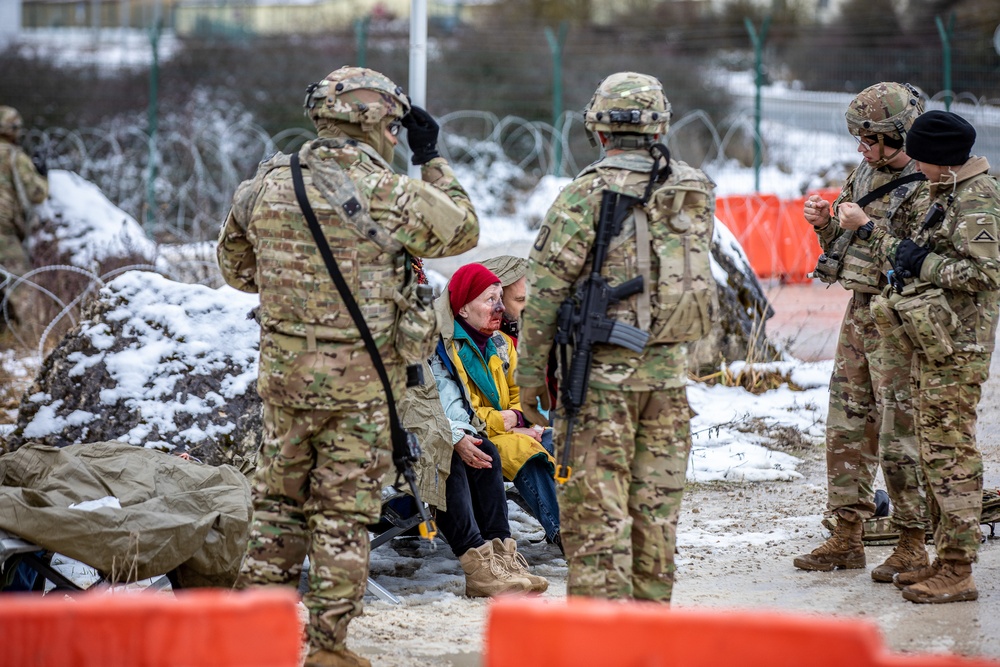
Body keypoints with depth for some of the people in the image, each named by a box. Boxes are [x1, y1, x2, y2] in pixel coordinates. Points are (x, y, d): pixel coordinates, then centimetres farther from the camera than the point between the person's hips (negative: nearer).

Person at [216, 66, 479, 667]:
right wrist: (432, 159, 11)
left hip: (283, 370, 4)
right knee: (344, 511, 4)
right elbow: (464, 229, 3)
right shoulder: (390, 195, -13)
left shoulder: (267, 184, 0)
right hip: (358, 379, -4)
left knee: (279, 503, 16)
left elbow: (235, 265, 15)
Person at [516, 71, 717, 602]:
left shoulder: (587, 195, -10)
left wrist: (530, 372, -2)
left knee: (595, 509, -2)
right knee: (656, 505, 12)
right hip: (669, 369, 5)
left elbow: (547, 289, -9)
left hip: (601, 369, -5)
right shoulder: (695, 193, 5)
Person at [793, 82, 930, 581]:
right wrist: (824, 225, -1)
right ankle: (846, 537, 18)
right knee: (848, 428, 10)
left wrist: (869, 228, -23)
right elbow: (841, 249, 19)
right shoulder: (864, 176, 11)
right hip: (858, 314, 8)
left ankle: (913, 545, 4)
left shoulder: (925, 192, -14)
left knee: (900, 434, -4)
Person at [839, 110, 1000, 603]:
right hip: (931, 343, 10)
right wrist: (868, 229, 27)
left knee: (952, 453, -8)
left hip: (956, 346, -10)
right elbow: (912, 257, 25)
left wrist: (924, 263, -16)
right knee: (934, 452, 13)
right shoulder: (945, 195, 17)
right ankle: (946, 558, 20)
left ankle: (958, 573, -6)